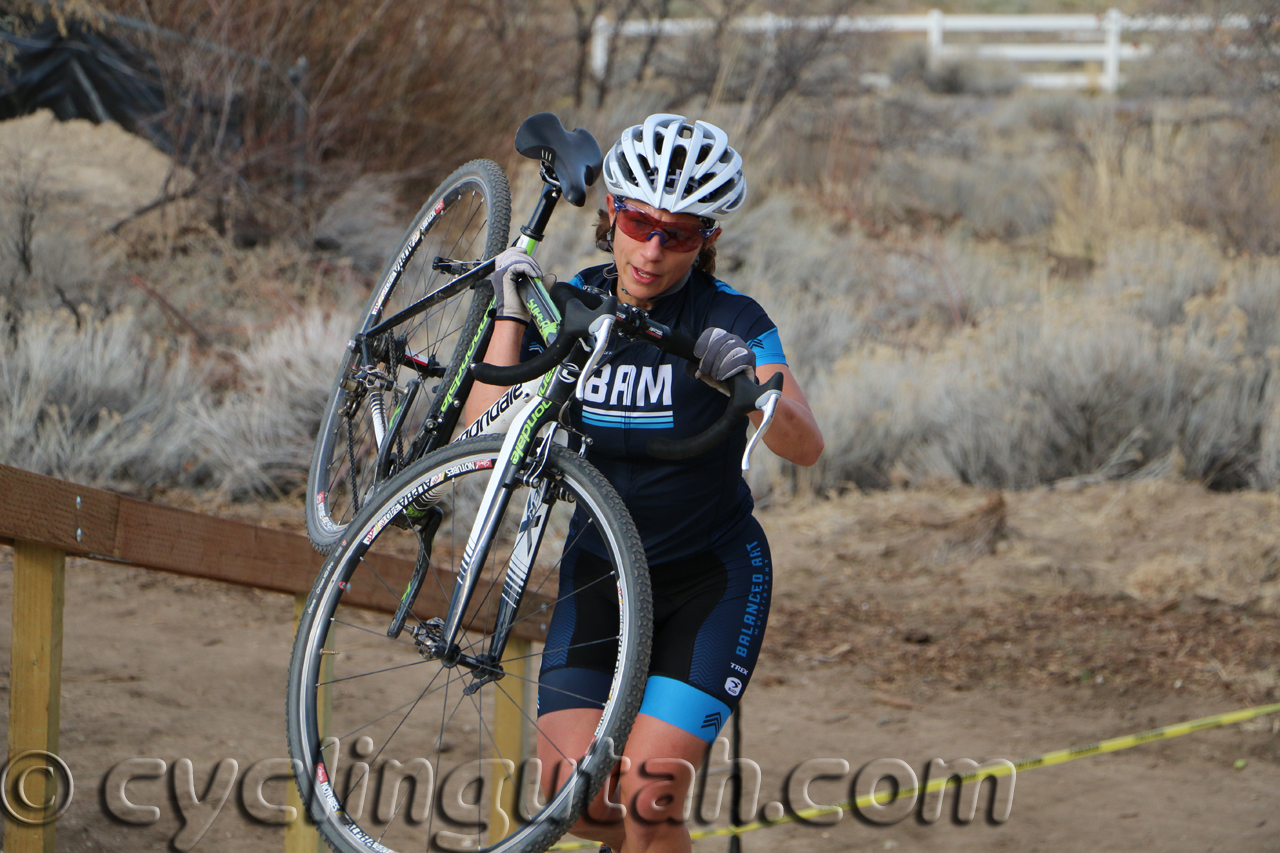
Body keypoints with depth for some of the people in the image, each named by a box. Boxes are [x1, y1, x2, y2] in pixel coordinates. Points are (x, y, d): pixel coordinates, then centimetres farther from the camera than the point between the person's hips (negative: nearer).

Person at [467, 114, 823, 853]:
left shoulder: (727, 320, -16)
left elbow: (806, 446, -29)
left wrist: (743, 379, -47)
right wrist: (510, 313, -20)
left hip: (712, 576, -3)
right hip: (600, 568, 3)